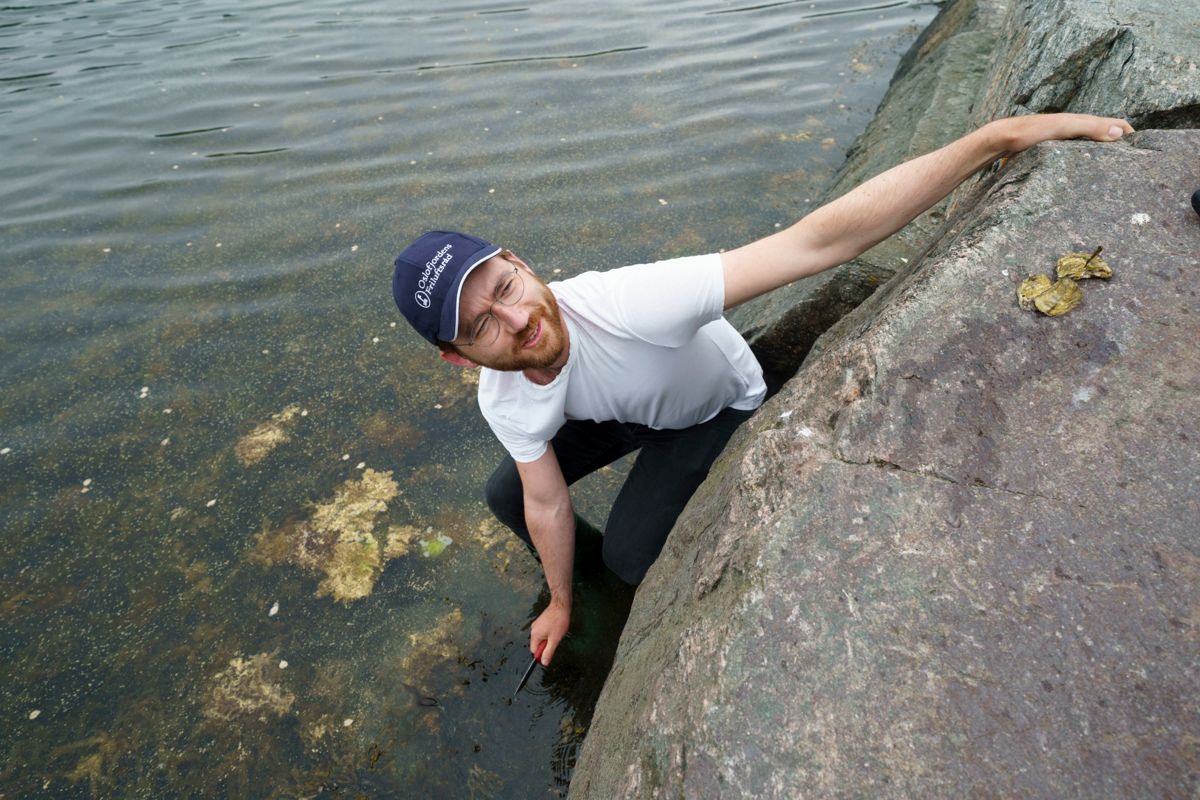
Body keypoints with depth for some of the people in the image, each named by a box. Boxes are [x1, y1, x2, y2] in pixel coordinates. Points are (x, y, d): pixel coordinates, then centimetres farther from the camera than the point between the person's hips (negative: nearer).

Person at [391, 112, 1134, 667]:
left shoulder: (624, 305, -46)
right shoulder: (504, 403, -25)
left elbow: (814, 242, -52)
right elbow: (547, 504, -9)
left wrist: (998, 137, -58)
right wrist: (560, 605, 5)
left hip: (720, 407, -4)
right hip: (624, 412, 5)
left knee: (629, 551, -17)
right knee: (507, 497, 2)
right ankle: (576, 581, 33)